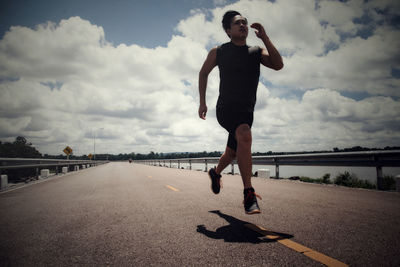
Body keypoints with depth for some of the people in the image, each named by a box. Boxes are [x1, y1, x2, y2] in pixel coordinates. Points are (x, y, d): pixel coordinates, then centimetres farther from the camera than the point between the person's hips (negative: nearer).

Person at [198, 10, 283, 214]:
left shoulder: (256, 52, 10)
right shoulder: (218, 52, 4)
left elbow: (278, 65, -7)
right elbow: (203, 73, 16)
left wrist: (264, 38, -11)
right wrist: (202, 102, 9)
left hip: (246, 111, 5)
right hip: (226, 108, -4)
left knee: (233, 152, 15)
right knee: (244, 135, -33)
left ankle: (216, 172, 48)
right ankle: (249, 194, -29)